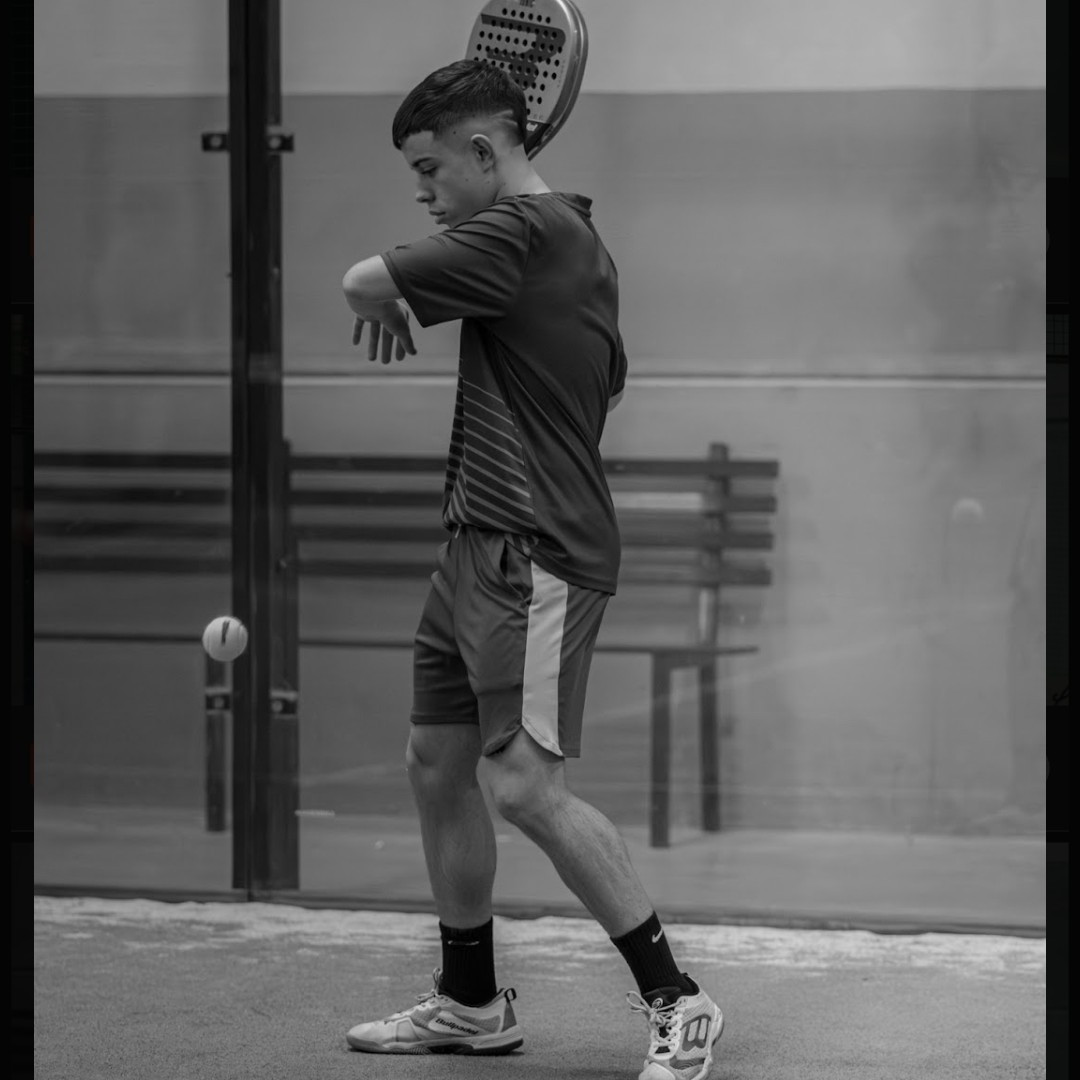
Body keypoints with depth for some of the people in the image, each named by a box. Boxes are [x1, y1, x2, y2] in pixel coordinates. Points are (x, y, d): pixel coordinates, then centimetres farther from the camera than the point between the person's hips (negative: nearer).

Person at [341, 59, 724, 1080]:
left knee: (523, 783, -16)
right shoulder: (575, 241, 18)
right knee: (436, 763, 14)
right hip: (479, 546, 11)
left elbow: (366, 282, -15)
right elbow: (605, 383, 31)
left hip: (534, 555, -11)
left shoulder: (518, 233, -15)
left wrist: (381, 305, 8)